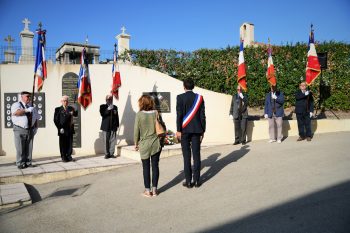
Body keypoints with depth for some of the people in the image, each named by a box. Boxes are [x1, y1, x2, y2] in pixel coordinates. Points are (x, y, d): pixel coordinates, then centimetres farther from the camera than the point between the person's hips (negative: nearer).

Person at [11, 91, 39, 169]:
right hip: (19, 130, -5)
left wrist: (36, 127, 9)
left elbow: (36, 118, 19)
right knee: (20, 148, -2)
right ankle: (20, 163, 6)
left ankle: (28, 162, 15)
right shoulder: (16, 105, -2)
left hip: (30, 129, 5)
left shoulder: (31, 106, 15)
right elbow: (15, 112, -24)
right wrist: (27, 110, -26)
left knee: (29, 148, 6)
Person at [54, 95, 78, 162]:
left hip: (70, 129, 3)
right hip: (62, 130, -3)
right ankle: (63, 157, 11)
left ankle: (69, 156, 16)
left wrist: (73, 113, -23)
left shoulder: (71, 108, 11)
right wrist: (60, 128, -9)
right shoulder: (58, 109, 2)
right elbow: (55, 120, -1)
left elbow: (76, 114, 1)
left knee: (70, 143, 5)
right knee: (63, 144, 2)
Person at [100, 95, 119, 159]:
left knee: (113, 140, -1)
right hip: (106, 126, -2)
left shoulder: (115, 107, 15)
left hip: (113, 126, 2)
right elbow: (102, 114, -11)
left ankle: (111, 153, 8)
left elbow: (117, 116, 14)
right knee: (106, 141, 0)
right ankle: (106, 154, 8)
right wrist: (108, 109, -18)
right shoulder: (102, 106, 5)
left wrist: (117, 125, 8)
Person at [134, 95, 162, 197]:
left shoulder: (139, 114, -9)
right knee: (155, 166, 8)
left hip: (144, 144, -2)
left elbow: (136, 130, -5)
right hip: (156, 144, 2)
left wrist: (136, 143, 7)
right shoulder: (156, 113, -2)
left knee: (146, 167, 7)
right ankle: (154, 189, 15)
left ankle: (147, 190, 12)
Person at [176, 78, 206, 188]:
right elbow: (202, 115, 4)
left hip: (184, 129, -2)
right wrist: (202, 130, 10)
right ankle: (196, 180, 11)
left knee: (186, 155, 2)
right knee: (196, 154, 6)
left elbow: (179, 114, -10)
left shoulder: (180, 97, -5)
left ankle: (188, 181, 6)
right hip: (196, 129, 3)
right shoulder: (199, 97, 4)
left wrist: (178, 130, -6)